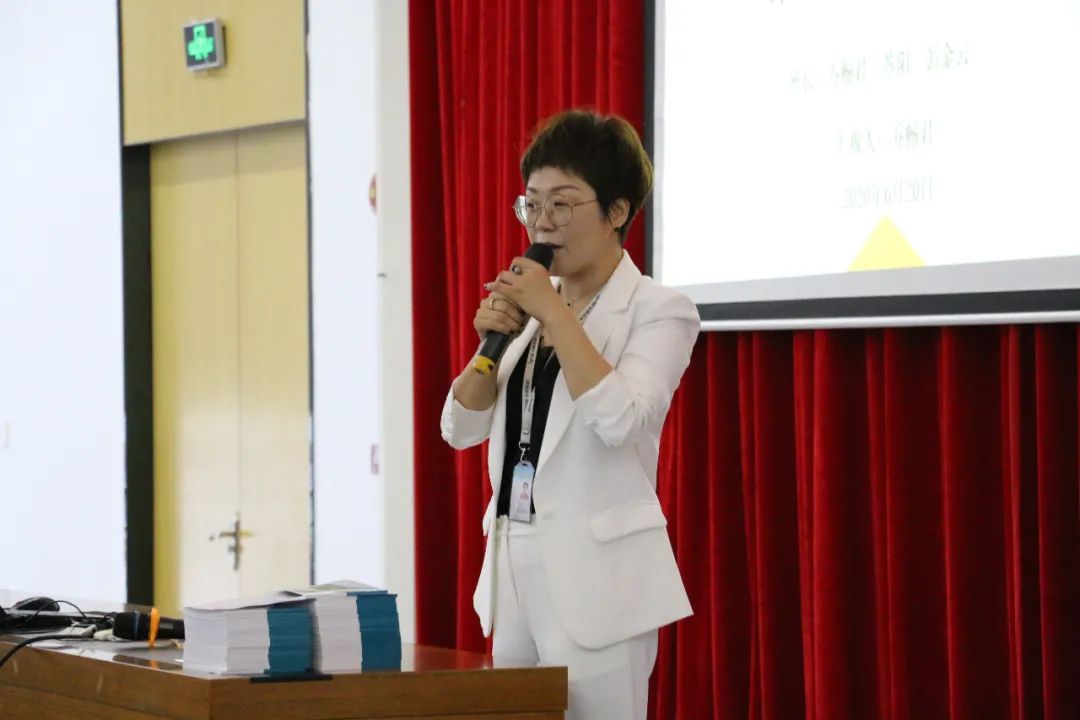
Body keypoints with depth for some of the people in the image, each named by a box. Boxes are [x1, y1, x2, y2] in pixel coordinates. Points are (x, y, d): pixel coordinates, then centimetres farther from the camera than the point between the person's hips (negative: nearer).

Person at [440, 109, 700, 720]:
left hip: (595, 578, -7)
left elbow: (621, 420, -23)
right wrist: (491, 341, -6)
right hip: (515, 571, 7)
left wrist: (553, 312, -18)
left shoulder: (658, 309, -6)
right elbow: (462, 428, 11)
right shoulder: (531, 307, 13)